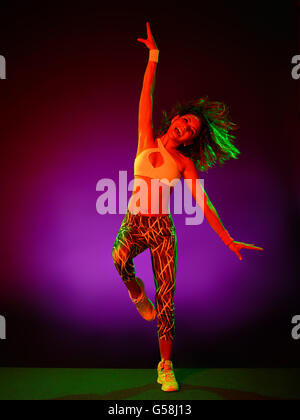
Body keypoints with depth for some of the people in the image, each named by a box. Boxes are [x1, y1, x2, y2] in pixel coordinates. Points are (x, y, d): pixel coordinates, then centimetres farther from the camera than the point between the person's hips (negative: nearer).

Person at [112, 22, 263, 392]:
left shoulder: (185, 163, 1)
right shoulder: (147, 140, 3)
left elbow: (202, 202, -3)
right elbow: (146, 98, -4)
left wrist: (227, 239, -9)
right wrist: (153, 58, -9)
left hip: (162, 229, 0)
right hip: (134, 222, 0)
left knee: (166, 299, -3)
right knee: (119, 257, -36)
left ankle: (166, 367, 12)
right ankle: (134, 289, 0)